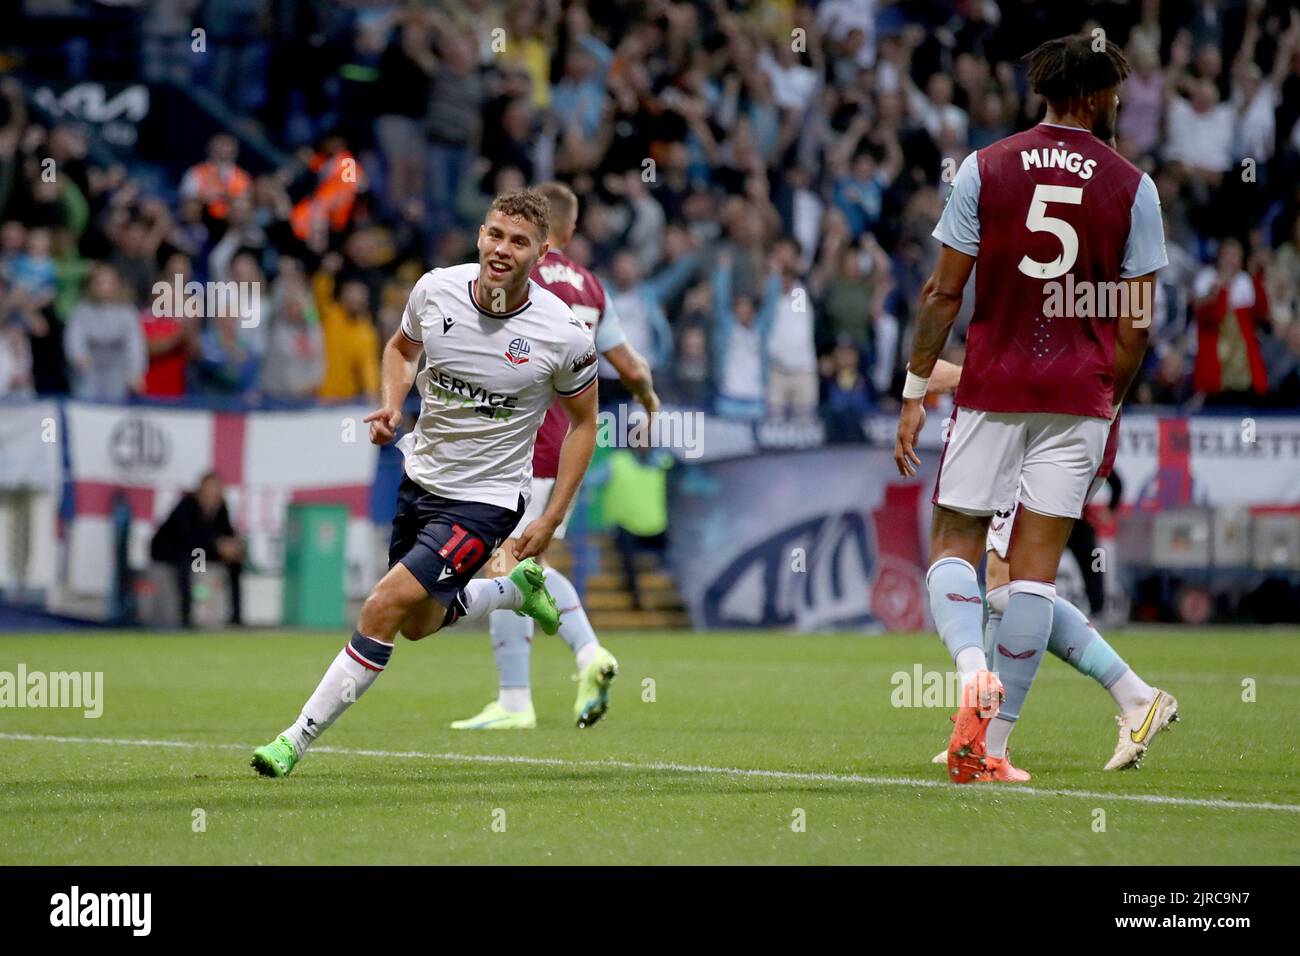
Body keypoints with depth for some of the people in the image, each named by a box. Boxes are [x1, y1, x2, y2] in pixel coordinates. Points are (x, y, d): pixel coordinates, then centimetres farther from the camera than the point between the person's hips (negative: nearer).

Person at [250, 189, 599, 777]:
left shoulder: (564, 334, -19)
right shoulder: (435, 290, -10)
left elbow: (583, 421, -2)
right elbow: (402, 347, 14)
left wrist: (551, 520, -5)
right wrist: (391, 404, -7)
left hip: (485, 501, -6)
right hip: (421, 480, 6)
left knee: (384, 609, -18)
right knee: (418, 625, 20)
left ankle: (297, 740, -8)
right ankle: (518, 589, 47)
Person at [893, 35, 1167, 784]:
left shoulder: (985, 169, 0)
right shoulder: (1133, 188, 1)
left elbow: (944, 294, -2)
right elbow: (1137, 322, 1)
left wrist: (916, 390, 5)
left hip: (992, 386, 0)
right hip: (1081, 396, 0)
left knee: (955, 543, 9)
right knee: (1036, 565, 3)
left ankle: (972, 668, -22)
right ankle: (992, 746, 1)